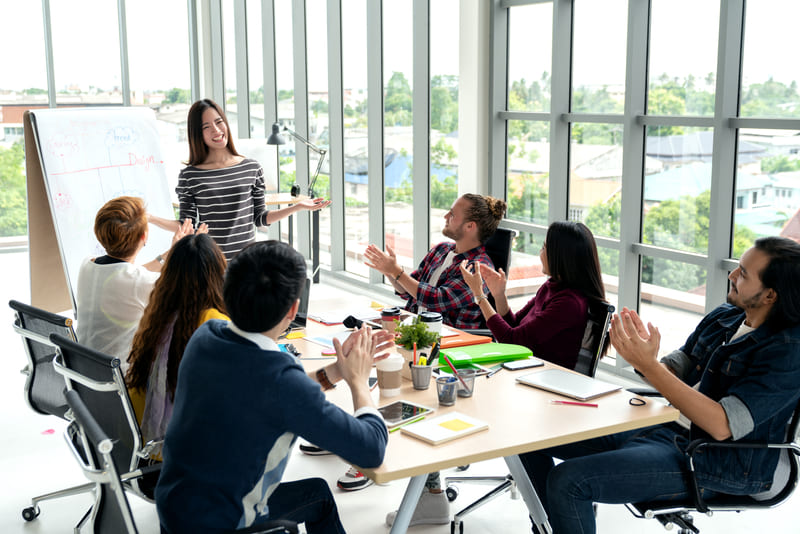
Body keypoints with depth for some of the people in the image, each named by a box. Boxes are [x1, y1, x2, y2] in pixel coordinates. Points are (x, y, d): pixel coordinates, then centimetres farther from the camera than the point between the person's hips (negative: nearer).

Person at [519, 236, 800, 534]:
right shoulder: (722, 317, 6)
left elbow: (722, 426, -27)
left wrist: (648, 365, -30)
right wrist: (641, 351, -13)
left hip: (709, 464, -8)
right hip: (668, 428, 9)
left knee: (567, 481, -24)